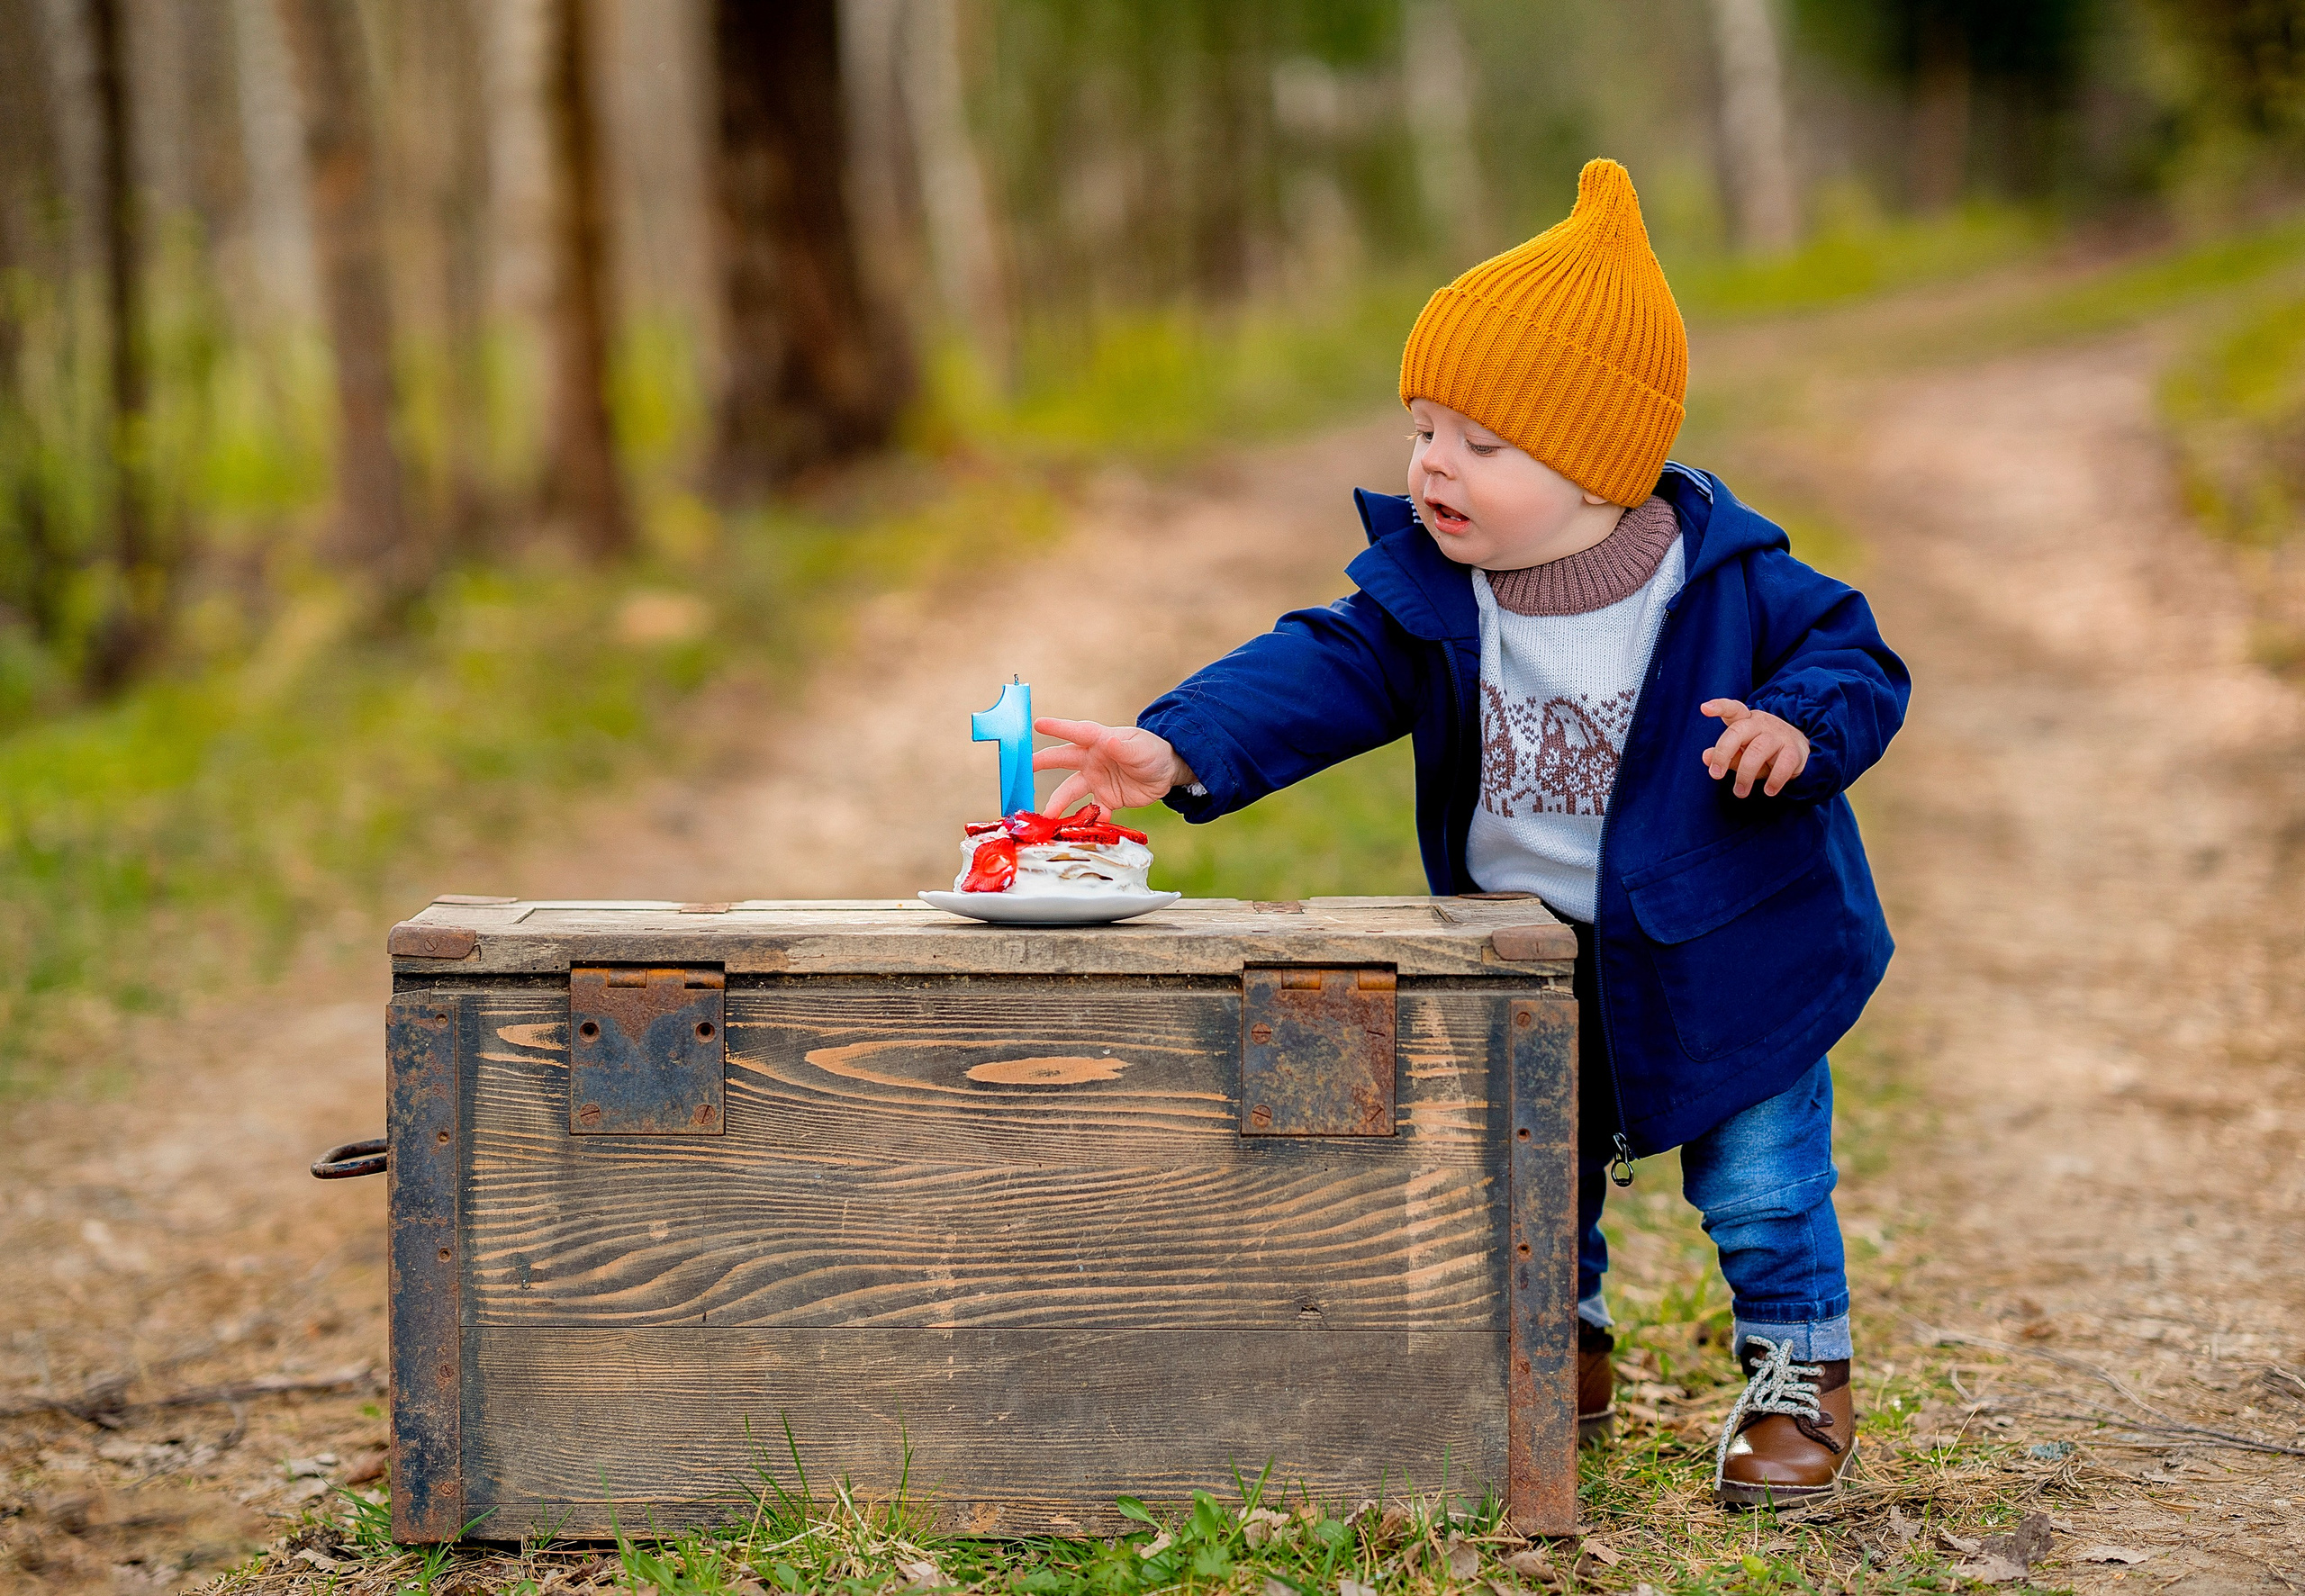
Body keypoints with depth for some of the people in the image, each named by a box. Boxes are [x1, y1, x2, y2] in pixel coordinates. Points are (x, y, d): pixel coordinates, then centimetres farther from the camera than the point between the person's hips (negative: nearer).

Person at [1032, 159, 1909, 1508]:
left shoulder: (1728, 578, -19)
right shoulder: (1425, 588, -11)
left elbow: (1857, 660, -12)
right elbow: (1319, 672, -20)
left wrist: (1798, 730, -35)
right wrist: (1177, 750, -36)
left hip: (1722, 952, -4)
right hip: (1523, 952, 4)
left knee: (1759, 1177, 5)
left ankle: (1803, 1376, 27)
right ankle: (1565, 1357, 40)